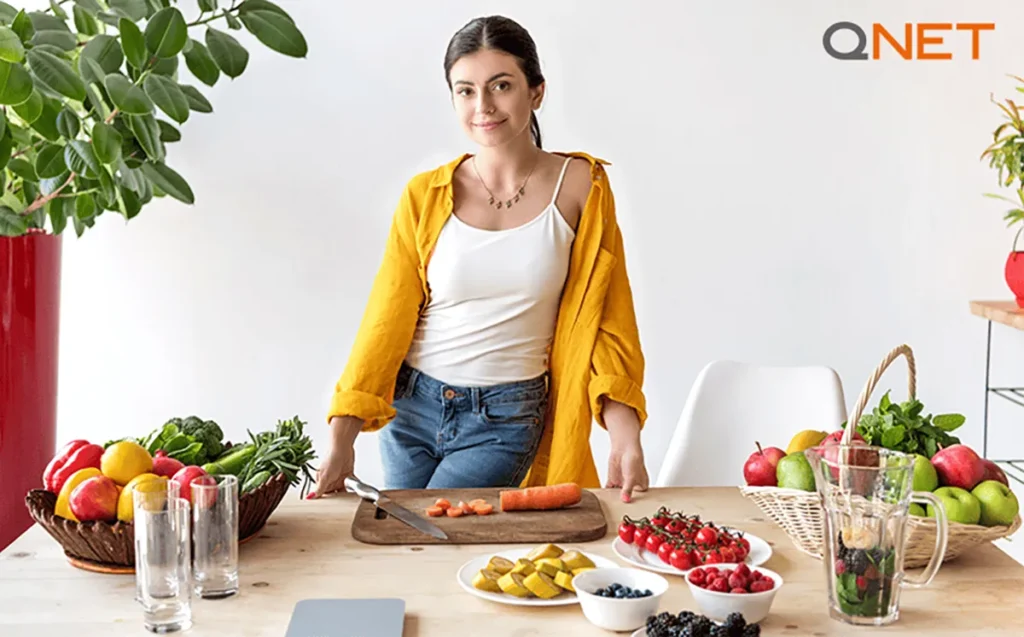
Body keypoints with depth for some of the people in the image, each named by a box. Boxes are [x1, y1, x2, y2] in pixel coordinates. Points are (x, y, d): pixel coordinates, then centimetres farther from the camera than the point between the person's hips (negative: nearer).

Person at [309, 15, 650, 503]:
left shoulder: (580, 187, -5)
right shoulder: (425, 196, -3)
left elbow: (607, 321, -4)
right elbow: (387, 319, -4)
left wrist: (626, 441, -16)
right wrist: (341, 441, -13)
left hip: (505, 422, -2)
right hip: (412, 407, 2)